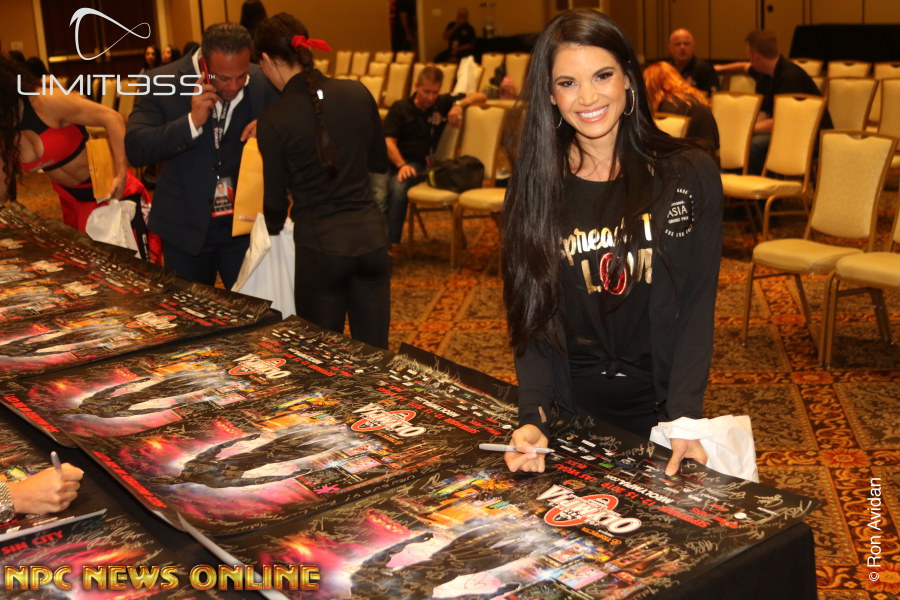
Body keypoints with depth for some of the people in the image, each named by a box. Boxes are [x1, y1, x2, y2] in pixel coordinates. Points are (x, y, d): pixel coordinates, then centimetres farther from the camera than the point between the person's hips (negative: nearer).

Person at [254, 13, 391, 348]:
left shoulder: (274, 121, -11)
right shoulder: (357, 93, -1)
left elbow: (276, 199, -1)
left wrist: (271, 231, 19)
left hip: (319, 245, -4)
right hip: (371, 235, 4)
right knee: (374, 354, 13)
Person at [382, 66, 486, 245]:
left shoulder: (443, 103, 14)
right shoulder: (400, 108, 10)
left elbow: (481, 97, 16)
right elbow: (388, 141, 0)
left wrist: (460, 104, -5)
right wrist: (401, 165, -17)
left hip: (417, 164, -1)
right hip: (392, 160, 1)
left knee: (398, 187, -35)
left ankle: (391, 244, -34)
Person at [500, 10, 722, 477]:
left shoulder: (690, 176, -6)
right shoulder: (534, 185, -3)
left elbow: (697, 309, -8)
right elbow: (531, 316, -3)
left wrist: (683, 418, -20)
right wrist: (534, 416, -17)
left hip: (658, 407, 0)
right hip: (567, 407, 1)